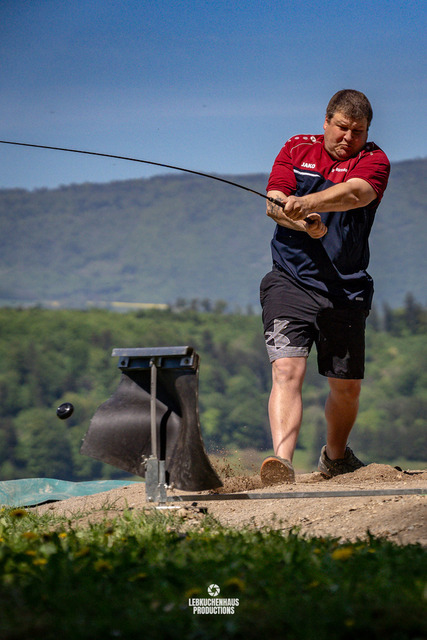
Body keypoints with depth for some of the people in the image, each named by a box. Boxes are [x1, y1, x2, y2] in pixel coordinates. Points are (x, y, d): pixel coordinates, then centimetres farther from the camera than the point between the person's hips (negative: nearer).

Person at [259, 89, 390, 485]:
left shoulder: (374, 160, 0)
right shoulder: (297, 149, 7)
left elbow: (356, 193, -23)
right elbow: (274, 203, -4)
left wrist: (307, 203, -40)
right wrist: (306, 224, -24)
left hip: (347, 290, 1)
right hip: (291, 283, -1)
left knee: (347, 386, 12)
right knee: (287, 370, -20)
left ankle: (335, 457, 39)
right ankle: (281, 462, -33)